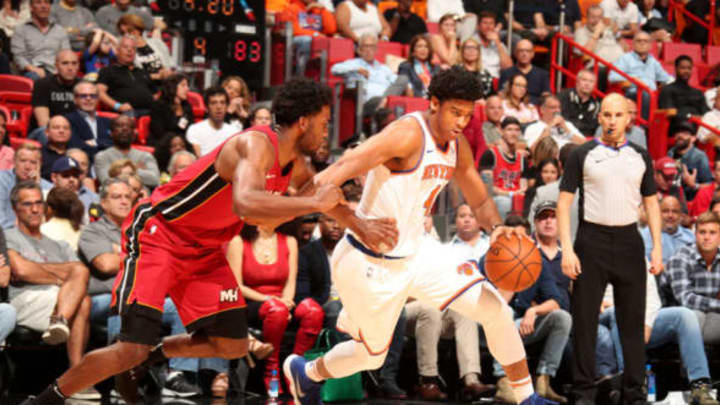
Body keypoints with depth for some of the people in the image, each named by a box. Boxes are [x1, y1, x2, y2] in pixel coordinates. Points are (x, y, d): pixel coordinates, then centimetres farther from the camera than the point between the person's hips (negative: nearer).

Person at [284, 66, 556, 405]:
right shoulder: (409, 134, -24)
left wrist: (495, 228, -8)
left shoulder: (458, 146, 3)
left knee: (495, 309, -1)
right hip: (368, 263, -8)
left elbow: (480, 202, 14)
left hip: (411, 257, 8)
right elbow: (345, 167, -34)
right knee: (372, 354, 10)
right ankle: (305, 372, 40)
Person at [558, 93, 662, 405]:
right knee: (585, 320, -1)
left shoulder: (640, 157, 11)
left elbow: (651, 203, 14)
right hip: (592, 241, -2)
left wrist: (657, 247, 4)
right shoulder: (582, 155, 2)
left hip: (629, 242, 2)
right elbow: (564, 202, -1)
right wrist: (567, 250, -10)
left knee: (633, 321, 3)